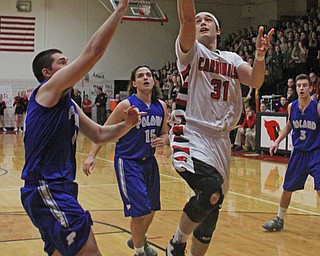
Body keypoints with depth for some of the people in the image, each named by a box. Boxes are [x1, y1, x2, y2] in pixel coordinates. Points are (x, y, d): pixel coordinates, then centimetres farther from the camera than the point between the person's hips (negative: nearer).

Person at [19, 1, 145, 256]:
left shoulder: (69, 104, 19)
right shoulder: (47, 91, -8)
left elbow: (99, 134, 22)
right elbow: (93, 51, -16)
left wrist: (126, 125, 3)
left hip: (59, 189, 10)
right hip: (45, 189, -10)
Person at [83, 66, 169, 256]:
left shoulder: (161, 106, 0)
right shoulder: (127, 105, -15)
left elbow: (165, 134, 12)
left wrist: (163, 141, -12)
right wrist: (92, 156, -19)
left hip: (149, 161, 6)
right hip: (128, 162, -6)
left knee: (151, 208, 18)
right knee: (140, 211, -11)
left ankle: (139, 240, 45)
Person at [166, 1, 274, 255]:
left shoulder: (232, 59, 15)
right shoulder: (191, 50, 1)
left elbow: (255, 81, -3)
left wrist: (260, 56, -22)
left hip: (221, 140, 6)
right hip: (192, 136, -6)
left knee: (211, 211, 9)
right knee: (211, 191, -29)